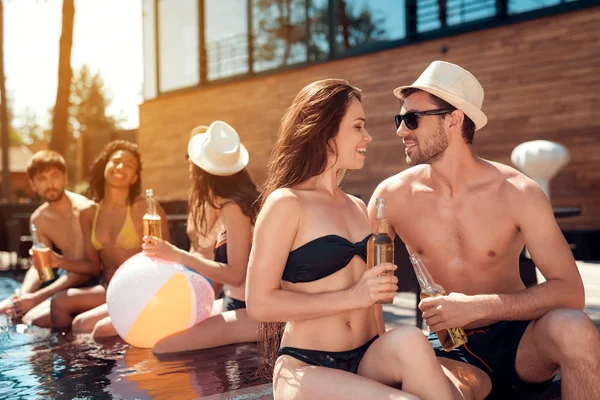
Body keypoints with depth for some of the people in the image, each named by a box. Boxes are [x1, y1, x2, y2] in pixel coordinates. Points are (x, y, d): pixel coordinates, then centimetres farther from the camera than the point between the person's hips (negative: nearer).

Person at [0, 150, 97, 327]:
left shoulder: (83, 209, -22)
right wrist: (23, 295, -19)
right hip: (64, 275, 8)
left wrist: (37, 297, -25)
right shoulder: (38, 219, 4)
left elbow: (86, 268, -24)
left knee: (33, 318, -23)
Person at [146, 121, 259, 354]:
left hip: (250, 312, -10)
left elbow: (235, 274, -23)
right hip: (234, 304, 10)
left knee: (163, 347, -24)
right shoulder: (240, 199, 7)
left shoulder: (234, 206, -20)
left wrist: (176, 255, -24)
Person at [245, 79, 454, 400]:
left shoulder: (358, 207, 14)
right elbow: (260, 303, -13)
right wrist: (351, 297, -16)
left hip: (365, 361, 6)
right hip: (307, 367, -6)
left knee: (409, 340, -28)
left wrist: (387, 354, 5)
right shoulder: (286, 204, -8)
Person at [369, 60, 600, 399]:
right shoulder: (393, 195, -8)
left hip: (517, 336, 2)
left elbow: (570, 291, -16)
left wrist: (477, 306, -28)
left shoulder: (518, 193, -12)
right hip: (449, 347, -1)